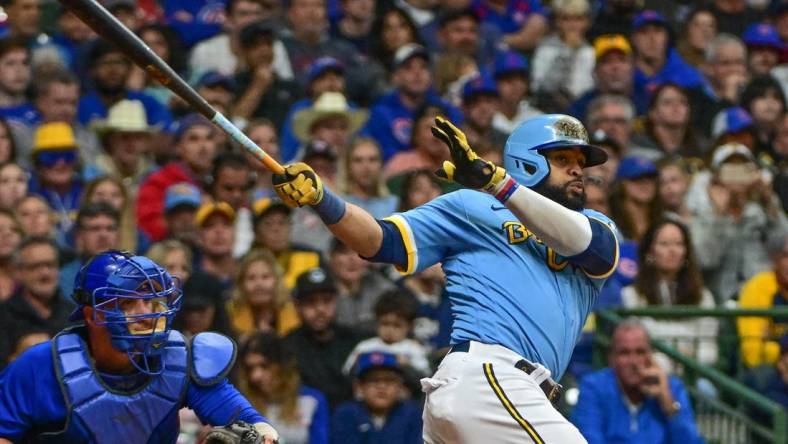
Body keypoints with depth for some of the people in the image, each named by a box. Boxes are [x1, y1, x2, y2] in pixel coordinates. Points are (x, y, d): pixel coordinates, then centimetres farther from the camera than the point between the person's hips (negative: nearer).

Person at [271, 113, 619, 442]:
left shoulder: (596, 225, 24)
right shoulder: (472, 207, 14)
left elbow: (584, 241, 0)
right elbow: (383, 240, 7)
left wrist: (494, 180, -12)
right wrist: (320, 198, -12)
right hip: (485, 374, -6)